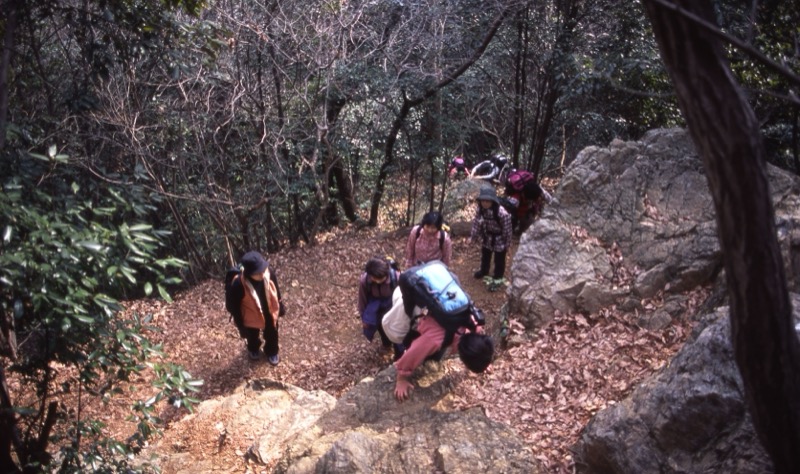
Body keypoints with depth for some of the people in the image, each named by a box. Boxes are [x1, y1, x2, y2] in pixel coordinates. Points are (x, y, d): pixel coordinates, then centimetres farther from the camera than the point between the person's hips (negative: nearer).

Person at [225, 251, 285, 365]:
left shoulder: (269, 274, -29)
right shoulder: (239, 285, -39)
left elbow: (276, 291, -7)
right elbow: (233, 306, -21)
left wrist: (281, 307, 8)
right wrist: (241, 325, -10)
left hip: (270, 315, 2)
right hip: (251, 319, -2)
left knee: (272, 336, 30)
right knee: (252, 337, 32)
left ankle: (272, 352, 64)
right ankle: (253, 349, 67)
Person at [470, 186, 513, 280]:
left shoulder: (502, 213, -37)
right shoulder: (480, 209, -21)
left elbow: (507, 230, -24)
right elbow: (476, 223, -4)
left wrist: (507, 245, -14)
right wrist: (473, 237, 2)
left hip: (499, 241, -5)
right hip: (486, 239, 5)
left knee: (499, 260, 18)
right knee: (485, 257, 31)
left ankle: (498, 276, 46)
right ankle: (484, 271, 61)